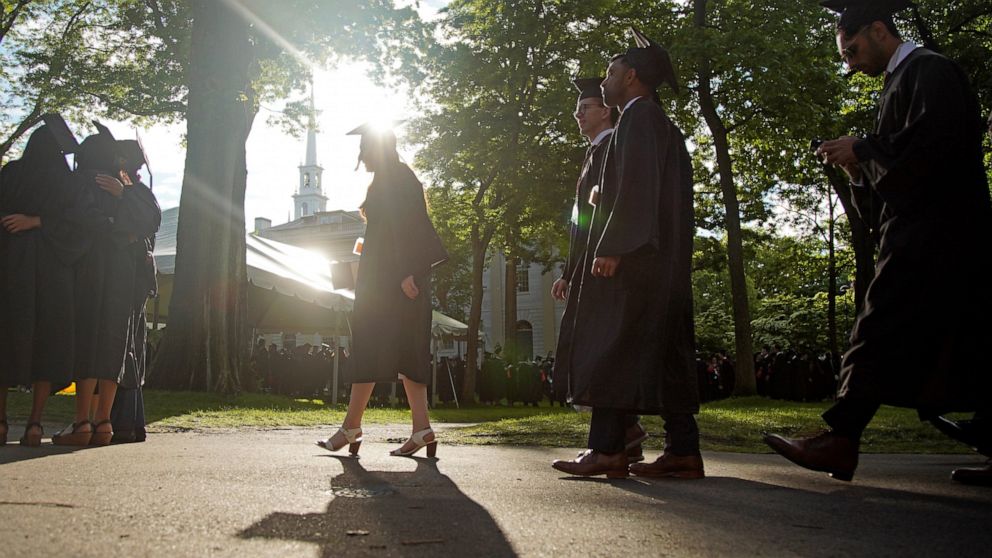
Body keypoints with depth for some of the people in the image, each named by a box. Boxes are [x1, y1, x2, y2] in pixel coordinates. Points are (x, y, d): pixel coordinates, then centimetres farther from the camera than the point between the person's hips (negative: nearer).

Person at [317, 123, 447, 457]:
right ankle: (421, 429, 1)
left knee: (368, 347, -7)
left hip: (388, 278, -10)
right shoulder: (401, 177, 21)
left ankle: (351, 428, -2)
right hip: (399, 278, 10)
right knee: (405, 352, 4)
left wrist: (406, 273, -25)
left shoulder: (392, 179, -8)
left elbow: (405, 227, -19)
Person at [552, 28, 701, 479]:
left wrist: (612, 248, -22)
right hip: (664, 257, 10)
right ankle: (682, 451, 4)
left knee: (612, 348, -10)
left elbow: (635, 185, -17)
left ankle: (607, 449, -11)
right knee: (664, 350, 5)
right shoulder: (665, 125, 24)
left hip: (632, 256, -10)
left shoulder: (638, 115, -5)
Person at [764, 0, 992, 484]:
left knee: (881, 335, -13)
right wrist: (860, 166, 7)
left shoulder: (930, 71, -5)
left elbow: (933, 143, -20)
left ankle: (840, 442, -13)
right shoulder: (903, 80, 24)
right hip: (927, 232, 10)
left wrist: (861, 149, -11)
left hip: (930, 234, -10)